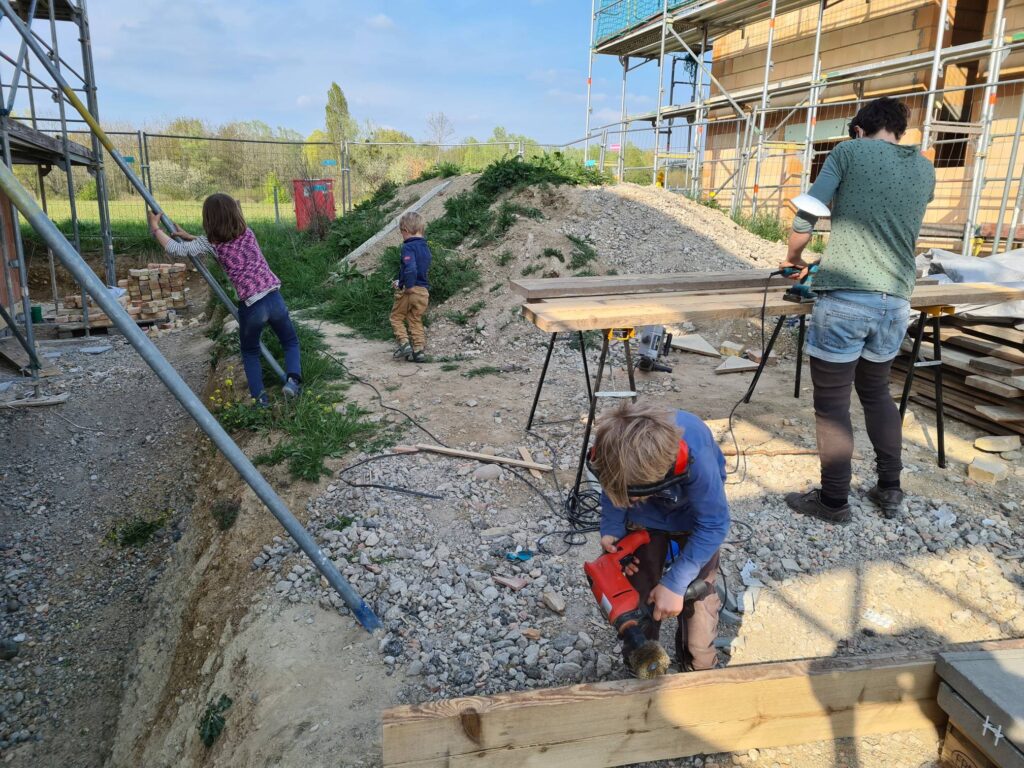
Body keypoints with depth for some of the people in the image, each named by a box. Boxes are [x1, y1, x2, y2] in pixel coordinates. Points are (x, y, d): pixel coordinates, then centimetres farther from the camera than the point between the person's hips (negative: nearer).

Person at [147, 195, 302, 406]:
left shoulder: (210, 243, 1)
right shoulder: (246, 233, 13)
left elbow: (176, 250, 8)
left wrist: (155, 228, 21)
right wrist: (188, 236, 29)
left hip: (251, 307, -2)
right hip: (274, 298, 2)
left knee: (250, 352, 22)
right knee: (290, 342, 21)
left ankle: (259, 396, 7)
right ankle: (293, 379, -7)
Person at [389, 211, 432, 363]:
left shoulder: (408, 247, -16)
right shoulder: (425, 247, 10)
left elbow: (410, 268, -32)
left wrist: (408, 285, -19)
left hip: (410, 290, -7)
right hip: (424, 291, 7)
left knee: (396, 317, 12)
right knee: (416, 321, 15)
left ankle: (404, 343, -1)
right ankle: (419, 350, 12)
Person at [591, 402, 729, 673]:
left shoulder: (696, 457, -46)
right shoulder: (611, 448, -36)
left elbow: (713, 525, -31)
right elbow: (612, 491, -12)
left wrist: (674, 583, -33)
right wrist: (611, 532, -28)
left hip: (694, 514, -2)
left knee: (698, 595, 1)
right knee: (639, 592, 3)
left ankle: (700, 668, 29)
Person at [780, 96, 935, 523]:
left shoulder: (849, 152, 0)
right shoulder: (925, 170, 15)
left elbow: (805, 218, -6)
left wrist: (793, 258, 13)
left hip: (844, 298, -6)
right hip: (896, 300, 6)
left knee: (832, 402, 4)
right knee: (877, 392, 22)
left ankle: (834, 501, 12)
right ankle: (890, 490, 29)